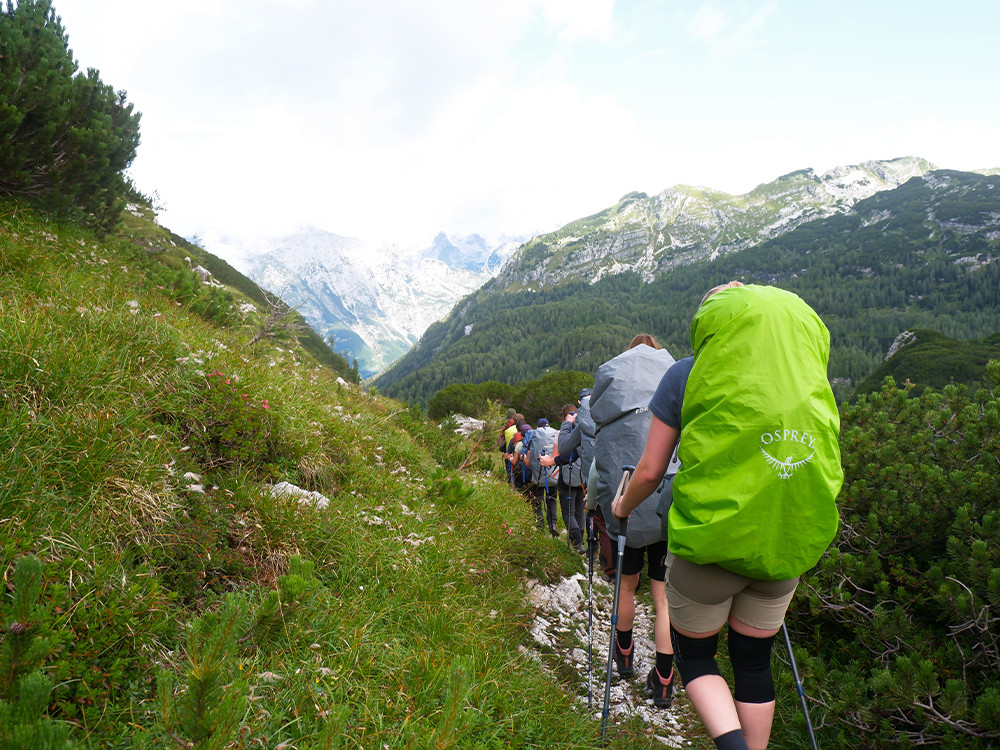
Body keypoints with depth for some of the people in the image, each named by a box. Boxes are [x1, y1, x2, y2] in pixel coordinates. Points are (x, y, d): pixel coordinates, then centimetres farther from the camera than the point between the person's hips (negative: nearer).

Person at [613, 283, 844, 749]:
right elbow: (825, 466, 14)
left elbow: (650, 471, -4)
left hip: (709, 541, -4)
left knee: (693, 654, 16)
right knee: (753, 660, 20)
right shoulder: (809, 379, 7)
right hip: (784, 547, 4)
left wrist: (623, 508, 16)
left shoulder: (688, 375, -5)